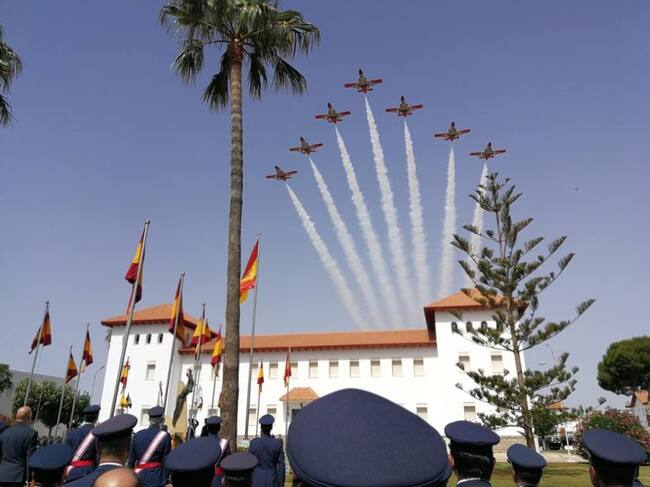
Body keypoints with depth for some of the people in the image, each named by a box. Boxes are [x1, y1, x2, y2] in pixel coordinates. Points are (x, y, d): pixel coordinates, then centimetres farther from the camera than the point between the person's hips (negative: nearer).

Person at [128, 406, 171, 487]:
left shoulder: (138, 435, 4)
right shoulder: (164, 436, -8)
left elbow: (131, 459, 9)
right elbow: (166, 461, -6)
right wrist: (165, 480, 2)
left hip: (139, 477, 4)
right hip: (156, 480, -4)